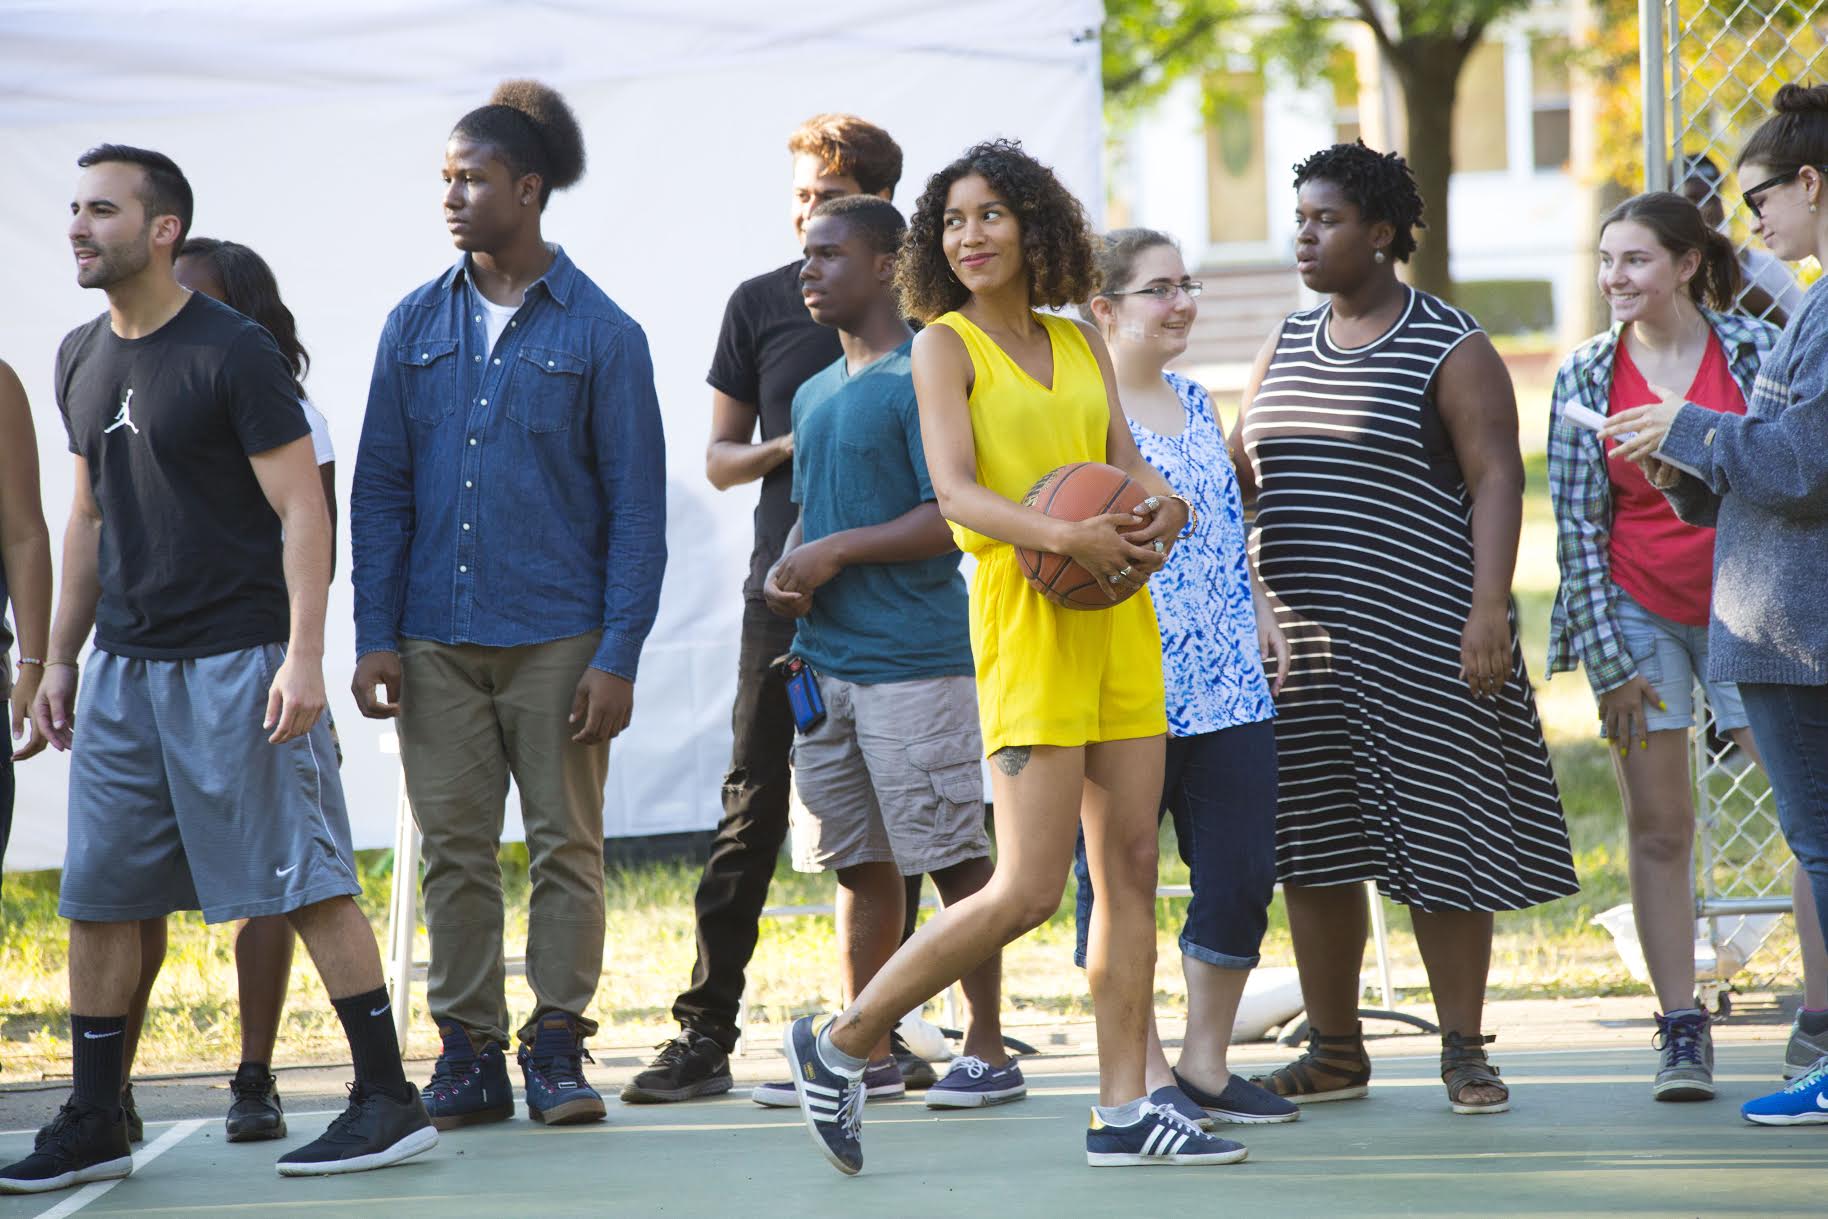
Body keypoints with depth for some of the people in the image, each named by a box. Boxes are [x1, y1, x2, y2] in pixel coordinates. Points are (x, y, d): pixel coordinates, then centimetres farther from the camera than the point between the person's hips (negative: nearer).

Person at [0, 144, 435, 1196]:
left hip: (238, 663, -7)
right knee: (98, 897, 6)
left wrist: (303, 657, -18)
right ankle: (94, 1127, 13)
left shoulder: (232, 352, -9)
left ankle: (390, 1100, -1)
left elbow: (303, 511, -11)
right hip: (126, 666, 7)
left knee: (306, 880, -6)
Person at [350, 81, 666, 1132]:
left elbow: (637, 506, -1)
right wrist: (376, 635, 1)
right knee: (455, 848, 4)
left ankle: (557, 1047, 7)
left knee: (566, 845, 1)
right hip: (437, 641, 3)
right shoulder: (417, 326, 9)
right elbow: (381, 488, 10)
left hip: (559, 639, -3)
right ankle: (470, 1053, 9)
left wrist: (619, 656, -8)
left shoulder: (600, 333, 0)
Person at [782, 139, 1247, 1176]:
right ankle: (842, 1043, 3)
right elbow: (954, 490, -13)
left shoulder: (1080, 341, 15)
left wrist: (1163, 505, -11)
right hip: (1025, 612, -6)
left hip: (1119, 609, 6)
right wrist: (1065, 538, -27)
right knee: (1029, 889, -11)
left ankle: (1124, 1110, 8)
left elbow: (1127, 460, 13)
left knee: (1132, 864, 4)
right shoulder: (947, 346, -2)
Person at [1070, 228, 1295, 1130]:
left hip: (1228, 686, 7)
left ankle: (1207, 1063, 15)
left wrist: (1260, 611, 14)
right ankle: (1145, 1075, 6)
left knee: (1243, 875, 3)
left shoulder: (1195, 404, 17)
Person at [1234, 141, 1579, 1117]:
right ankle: (1335, 1050, 15)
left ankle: (1464, 1051, 6)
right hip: (1299, 635, 6)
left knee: (1438, 843, -3)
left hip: (1420, 632, -6)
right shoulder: (1288, 345, 15)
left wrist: (1489, 608, -18)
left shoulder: (1450, 350, -4)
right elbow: (1237, 471, 21)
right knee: (1311, 848, 6)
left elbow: (1497, 479, -9)